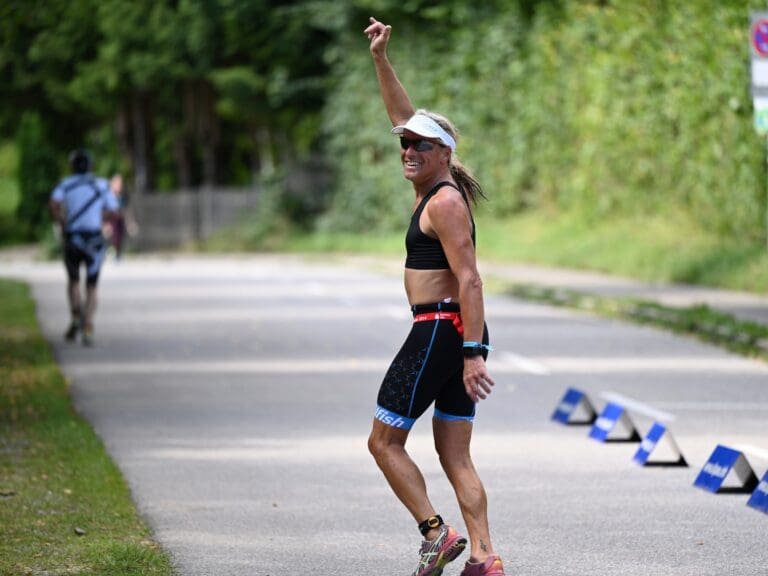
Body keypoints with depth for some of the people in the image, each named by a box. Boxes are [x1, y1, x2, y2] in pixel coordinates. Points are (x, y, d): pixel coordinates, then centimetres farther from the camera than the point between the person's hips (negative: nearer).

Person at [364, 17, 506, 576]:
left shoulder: (445, 202, -13)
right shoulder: (434, 185, 13)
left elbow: (469, 280, -20)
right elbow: (404, 116, 26)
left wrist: (473, 353, -26)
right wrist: (381, 58, 23)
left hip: (442, 330, -9)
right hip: (459, 336, 9)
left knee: (384, 441, 0)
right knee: (455, 457, 6)